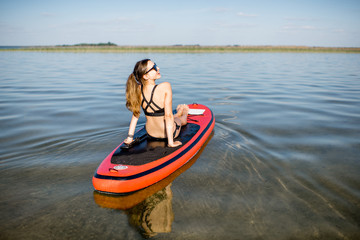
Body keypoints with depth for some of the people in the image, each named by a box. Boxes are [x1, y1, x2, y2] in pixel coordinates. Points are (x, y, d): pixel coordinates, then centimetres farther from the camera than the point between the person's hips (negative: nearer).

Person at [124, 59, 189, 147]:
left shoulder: (138, 90, -13)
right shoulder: (165, 87, -28)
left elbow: (135, 114, -6)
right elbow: (168, 116, -28)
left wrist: (130, 137, 2)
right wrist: (171, 142, -22)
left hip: (151, 134, 4)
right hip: (171, 132, -4)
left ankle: (179, 113, 68)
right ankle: (184, 113, 66)